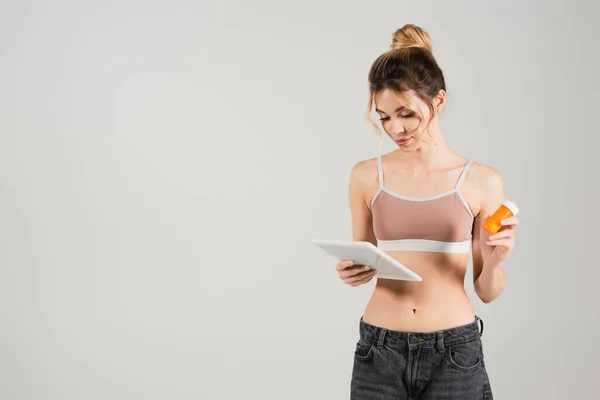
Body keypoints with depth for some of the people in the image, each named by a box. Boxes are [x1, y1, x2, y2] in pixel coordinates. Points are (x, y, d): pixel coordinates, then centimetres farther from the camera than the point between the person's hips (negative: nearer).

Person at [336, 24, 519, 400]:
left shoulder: (481, 181, -5)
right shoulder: (366, 175, -2)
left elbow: (488, 291, 2)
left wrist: (494, 260, -17)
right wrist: (353, 273, -10)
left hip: (454, 352, -1)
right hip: (380, 353, 1)